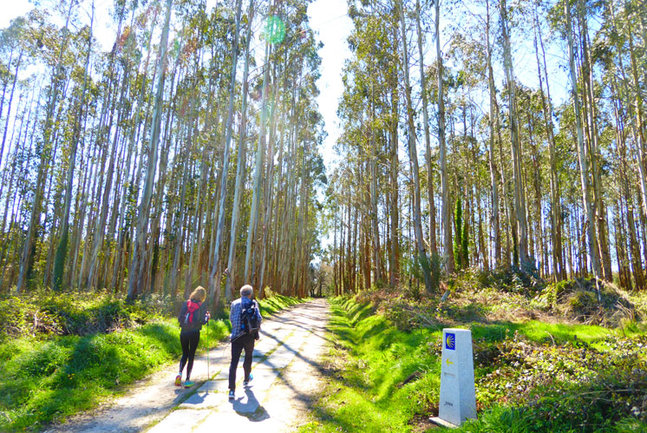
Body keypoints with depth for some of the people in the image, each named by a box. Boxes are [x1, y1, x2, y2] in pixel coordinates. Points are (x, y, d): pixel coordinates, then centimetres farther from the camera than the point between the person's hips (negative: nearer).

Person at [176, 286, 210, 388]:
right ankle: (187, 380, 8)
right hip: (194, 333, -3)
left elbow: (179, 318, 3)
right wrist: (207, 317, 11)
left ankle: (180, 373, -4)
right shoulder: (202, 305, -4)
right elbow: (203, 321, -9)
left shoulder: (186, 303, 4)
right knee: (191, 356, 8)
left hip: (184, 332, 3)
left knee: (184, 354, 18)